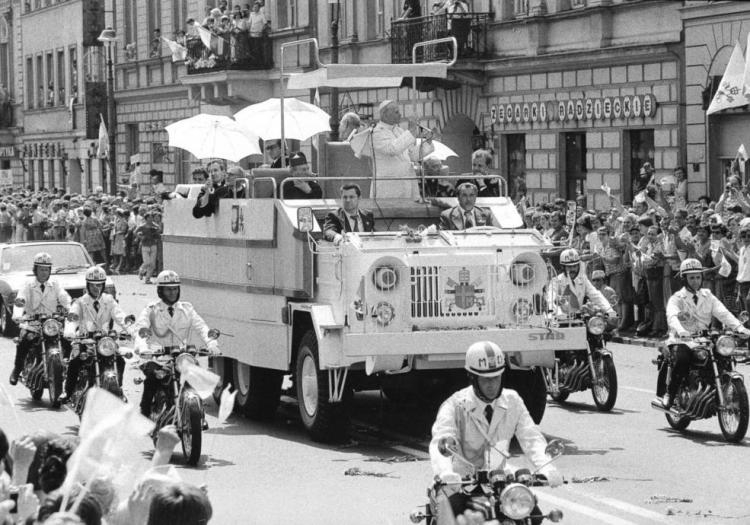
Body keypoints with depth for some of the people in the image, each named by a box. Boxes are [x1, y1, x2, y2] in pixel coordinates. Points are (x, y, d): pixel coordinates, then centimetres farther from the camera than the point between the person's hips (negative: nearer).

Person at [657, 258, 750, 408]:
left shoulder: (708, 297, 14)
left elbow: (723, 313, 0)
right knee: (682, 359, -35)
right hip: (681, 341, -4)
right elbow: (672, 316, -20)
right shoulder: (677, 299, 0)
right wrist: (680, 330, -43)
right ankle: (668, 394, -19)